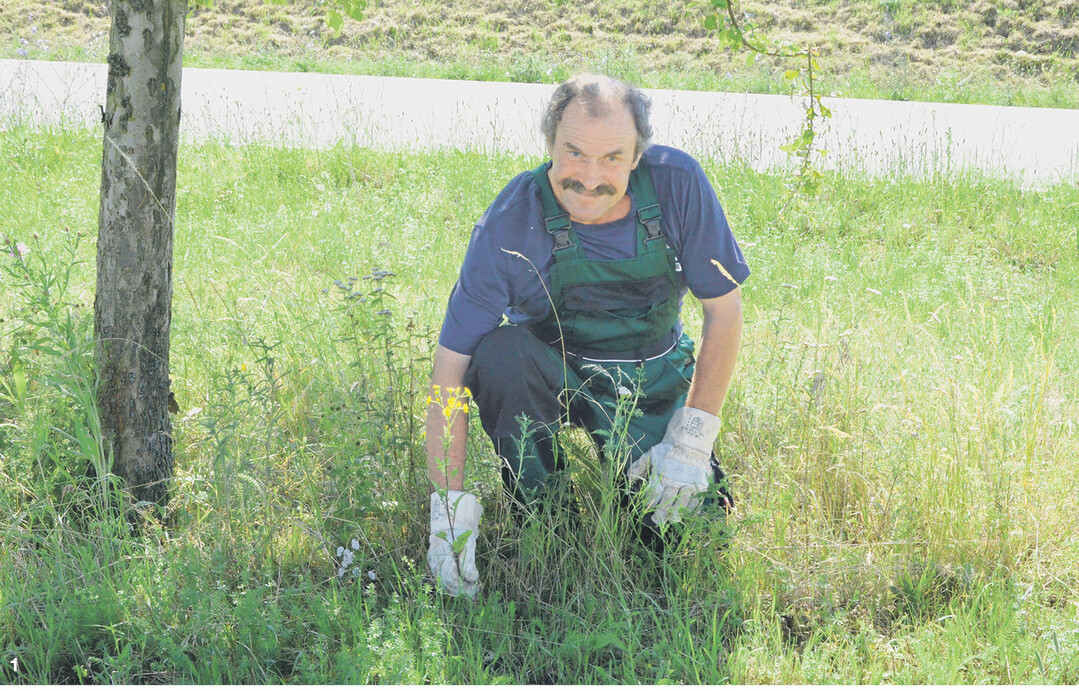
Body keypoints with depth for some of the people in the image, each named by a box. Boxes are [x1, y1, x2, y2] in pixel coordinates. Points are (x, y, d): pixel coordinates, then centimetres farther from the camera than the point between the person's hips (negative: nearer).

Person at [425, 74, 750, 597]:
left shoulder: (677, 184, -19)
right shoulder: (510, 222, -24)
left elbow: (724, 309, -8)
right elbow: (451, 365, -24)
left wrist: (692, 441, -14)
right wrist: (451, 507, -31)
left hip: (653, 387, 2)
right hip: (552, 374, -2)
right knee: (500, 353, -35)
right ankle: (540, 510, -11)